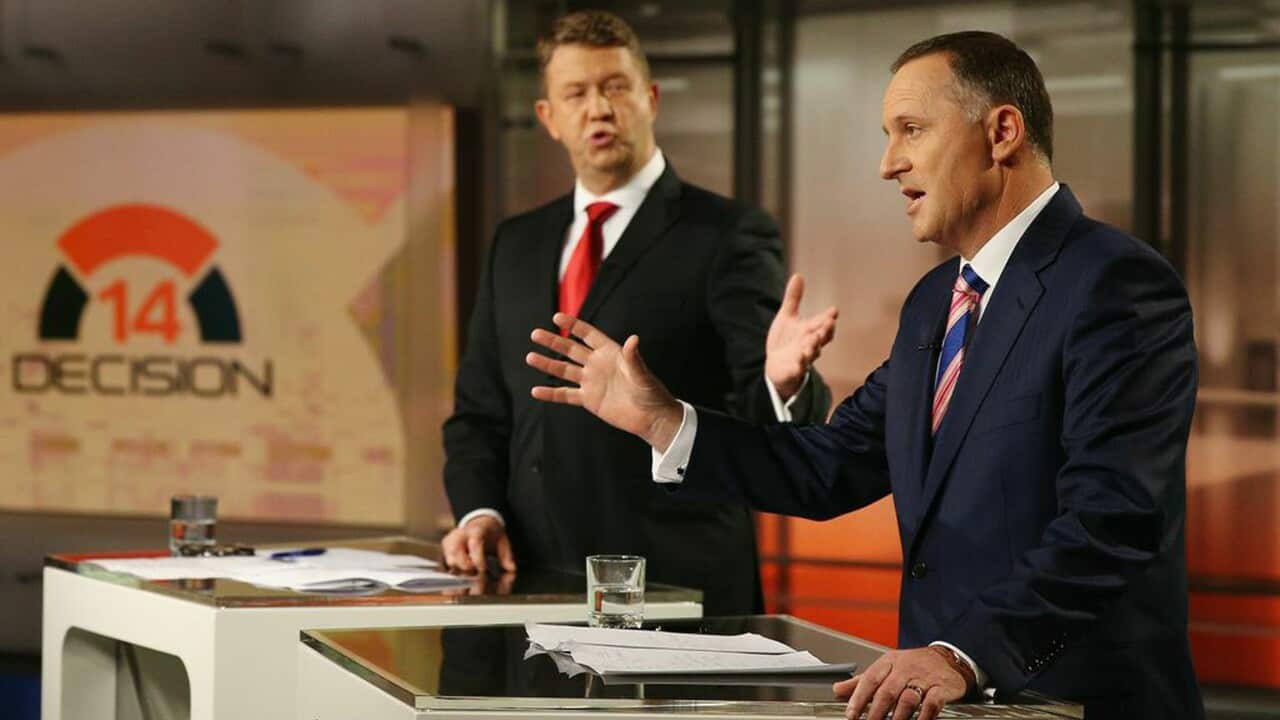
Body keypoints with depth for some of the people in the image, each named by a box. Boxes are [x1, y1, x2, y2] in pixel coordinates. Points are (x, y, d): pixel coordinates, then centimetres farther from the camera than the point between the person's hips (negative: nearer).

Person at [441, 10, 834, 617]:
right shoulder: (517, 245, 14)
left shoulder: (726, 237, -3)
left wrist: (782, 380, -34)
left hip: (678, 585, -5)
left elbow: (764, 411, -12)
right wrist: (479, 511, 0)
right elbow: (480, 409, 17)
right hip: (538, 583, 5)